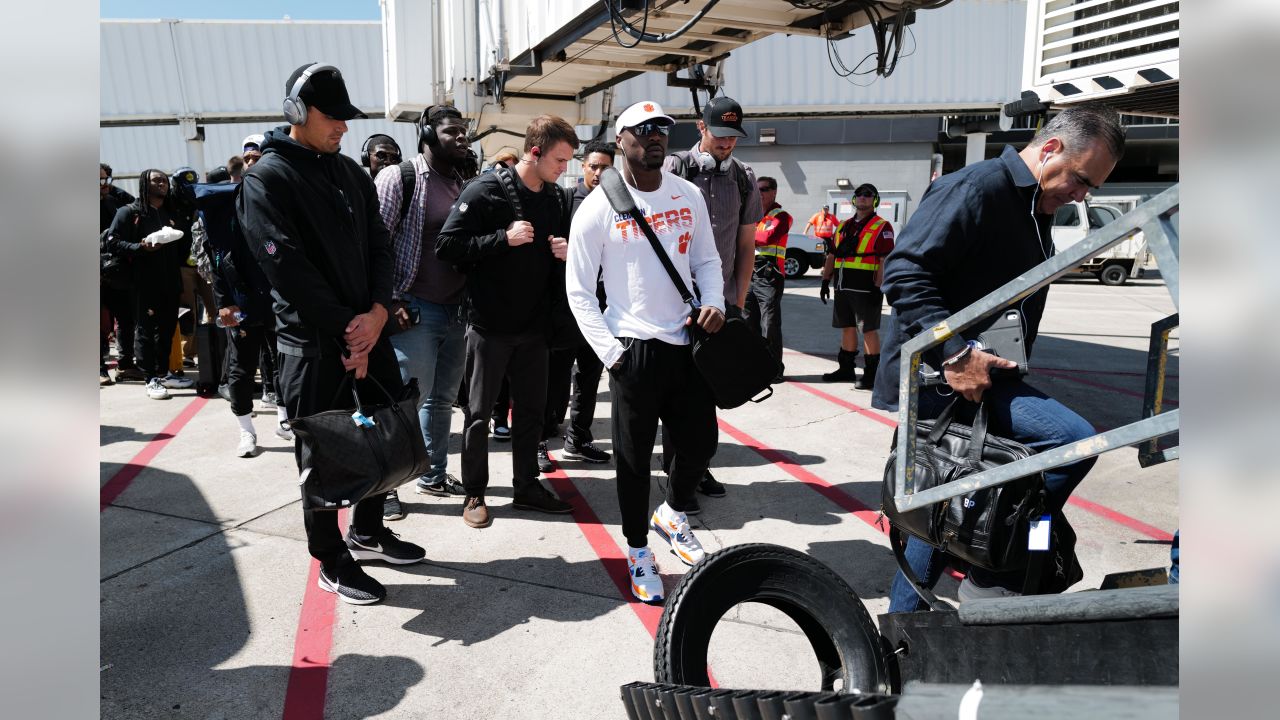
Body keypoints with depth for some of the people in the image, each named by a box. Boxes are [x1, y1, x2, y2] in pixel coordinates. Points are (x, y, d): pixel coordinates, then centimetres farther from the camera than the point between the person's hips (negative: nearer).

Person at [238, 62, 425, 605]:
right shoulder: (268, 179, -9)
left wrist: (377, 312, -9)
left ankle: (368, 531, 36)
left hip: (368, 331, 7)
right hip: (314, 343, -7)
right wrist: (347, 330, -17)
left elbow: (379, 246, 7)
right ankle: (332, 562, 21)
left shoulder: (351, 173, 12)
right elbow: (288, 269, -17)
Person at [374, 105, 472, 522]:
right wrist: (388, 301, -15)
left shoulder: (462, 182, 13)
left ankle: (433, 475, 30)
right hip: (415, 311, -6)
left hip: (456, 311, 7)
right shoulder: (399, 178, -7)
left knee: (443, 398, 15)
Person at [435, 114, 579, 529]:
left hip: (534, 324, 6)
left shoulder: (554, 198, 7)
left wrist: (564, 251, -2)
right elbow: (447, 246, -16)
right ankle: (474, 493, 19)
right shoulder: (486, 191, -12)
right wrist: (504, 237, -23)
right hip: (489, 324, -6)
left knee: (532, 409, 13)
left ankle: (527, 487, 27)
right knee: (479, 413, 6)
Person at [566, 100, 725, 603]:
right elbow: (579, 289, -5)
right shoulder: (598, 207, -7)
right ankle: (638, 553, 25)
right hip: (634, 349, -4)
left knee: (700, 442, 12)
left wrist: (714, 302, -6)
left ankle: (672, 515, 42)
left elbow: (706, 260, 14)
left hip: (687, 341, 4)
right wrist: (609, 352, -11)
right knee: (635, 457, 6)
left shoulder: (689, 195, 6)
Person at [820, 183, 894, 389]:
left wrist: (878, 287, -17)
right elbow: (831, 255, 20)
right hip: (843, 287, 7)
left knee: (869, 330, -3)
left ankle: (871, 374, 2)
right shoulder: (843, 226, 17)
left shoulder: (882, 227, -4)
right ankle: (846, 368, 23)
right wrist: (826, 280, 14)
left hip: (866, 288, -7)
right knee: (847, 327, 13)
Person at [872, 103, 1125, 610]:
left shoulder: (1033, 211, 20)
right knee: (1072, 440, -21)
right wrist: (955, 353, -28)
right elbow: (904, 272, -22)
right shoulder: (977, 188, -12)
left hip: (976, 378, 10)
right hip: (942, 378, -10)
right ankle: (993, 582, -10)